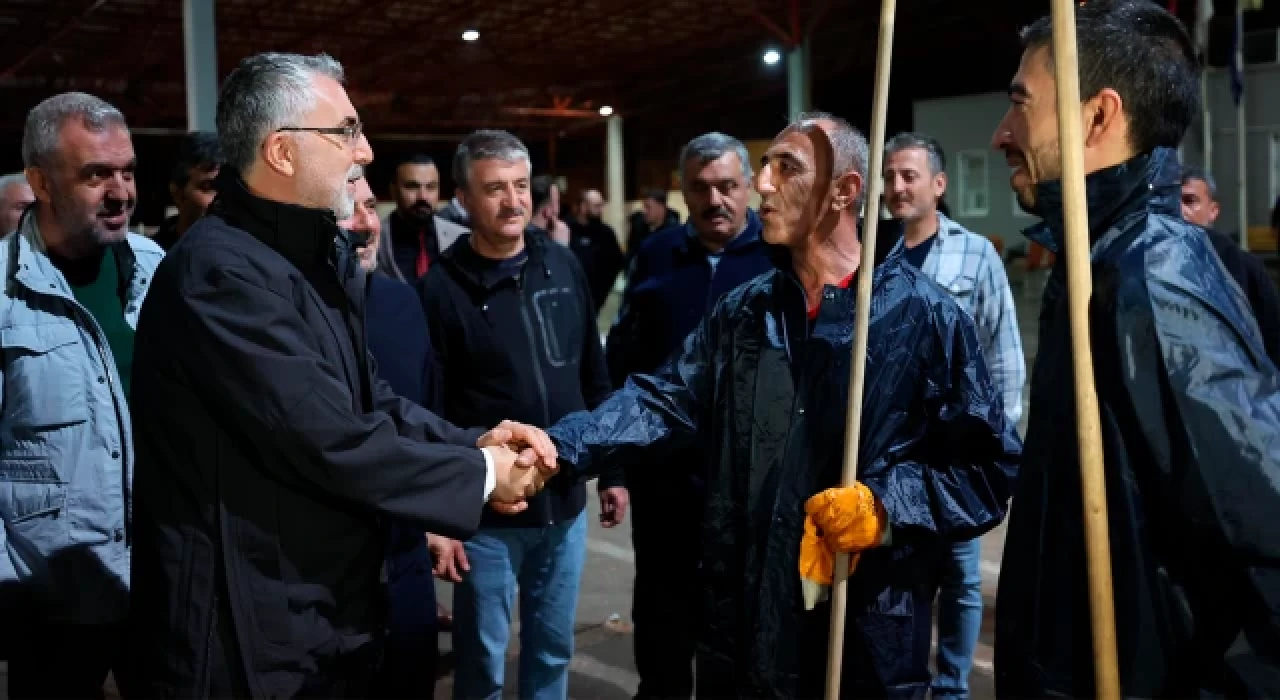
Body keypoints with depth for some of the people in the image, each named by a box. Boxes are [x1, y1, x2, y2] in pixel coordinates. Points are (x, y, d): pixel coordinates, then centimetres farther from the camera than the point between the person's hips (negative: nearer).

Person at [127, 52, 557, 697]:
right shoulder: (219, 270, -22)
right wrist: (479, 473, -14)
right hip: (250, 634, -9)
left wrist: (473, 442, -6)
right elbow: (330, 442, -26)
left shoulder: (323, 259, 10)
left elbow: (369, 405, 10)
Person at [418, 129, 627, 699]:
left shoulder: (563, 267, 4)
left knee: (553, 651, 17)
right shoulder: (442, 287, -10)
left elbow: (595, 380, 10)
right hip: (486, 513, -4)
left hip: (565, 503, 4)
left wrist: (611, 471, 10)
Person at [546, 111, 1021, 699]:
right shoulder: (742, 312, 9)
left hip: (869, 634, -4)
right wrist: (562, 446, -15)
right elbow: (663, 400, 0)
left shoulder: (925, 317, -6)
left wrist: (889, 507, -19)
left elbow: (990, 465, -6)